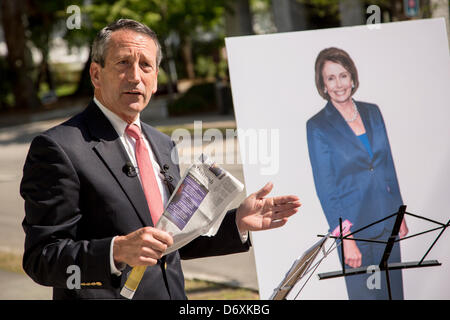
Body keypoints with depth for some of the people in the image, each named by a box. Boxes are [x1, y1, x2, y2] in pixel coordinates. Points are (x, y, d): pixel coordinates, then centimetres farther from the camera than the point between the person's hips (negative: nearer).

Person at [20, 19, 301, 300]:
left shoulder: (163, 145, 11)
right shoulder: (59, 148, -13)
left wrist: (238, 222, 5)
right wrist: (117, 251, -30)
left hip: (174, 294, 6)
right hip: (104, 297, -6)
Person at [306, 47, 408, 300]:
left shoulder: (372, 112, 6)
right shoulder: (318, 126, -8)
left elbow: (388, 165, 12)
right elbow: (325, 187, -10)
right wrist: (345, 237, -14)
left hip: (387, 221, 5)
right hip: (354, 224, -4)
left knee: (394, 291, 11)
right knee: (364, 293, 3)